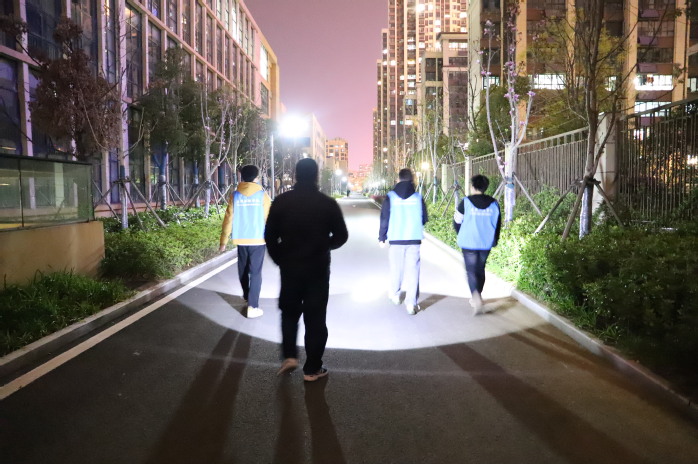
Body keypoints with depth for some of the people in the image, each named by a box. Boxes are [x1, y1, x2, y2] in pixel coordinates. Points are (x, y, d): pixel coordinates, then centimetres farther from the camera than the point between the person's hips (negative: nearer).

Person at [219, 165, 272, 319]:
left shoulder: (235, 195, 1)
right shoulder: (262, 195, -5)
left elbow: (228, 219, 0)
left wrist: (224, 240, 6)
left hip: (241, 240, 3)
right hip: (258, 239, -3)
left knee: (243, 270, 20)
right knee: (255, 273, 0)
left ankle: (247, 296, 41)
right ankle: (252, 307, -5)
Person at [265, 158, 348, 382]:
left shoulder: (281, 201, -3)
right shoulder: (328, 203, -6)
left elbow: (270, 236, -3)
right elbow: (341, 236, 0)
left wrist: (280, 259, 11)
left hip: (289, 267, 1)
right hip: (318, 268, -1)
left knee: (289, 312, 20)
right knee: (315, 317, 7)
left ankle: (289, 356, 8)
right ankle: (312, 368, 11)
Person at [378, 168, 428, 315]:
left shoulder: (390, 197, -2)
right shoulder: (418, 197, 0)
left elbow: (384, 219, 0)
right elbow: (424, 219, 7)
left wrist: (382, 237, 11)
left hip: (396, 238, 1)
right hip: (414, 239, 0)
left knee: (396, 268, 17)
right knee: (412, 270, 1)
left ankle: (394, 294, 33)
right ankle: (411, 304, -2)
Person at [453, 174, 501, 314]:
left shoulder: (466, 202, -9)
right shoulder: (493, 203, 1)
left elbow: (457, 221, -2)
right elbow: (498, 224, 8)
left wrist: (462, 236, 15)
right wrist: (495, 240, 20)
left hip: (469, 243, -3)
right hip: (486, 243, 4)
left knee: (471, 271, 1)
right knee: (480, 270, 18)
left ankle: (476, 296, -22)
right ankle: (477, 299, 29)